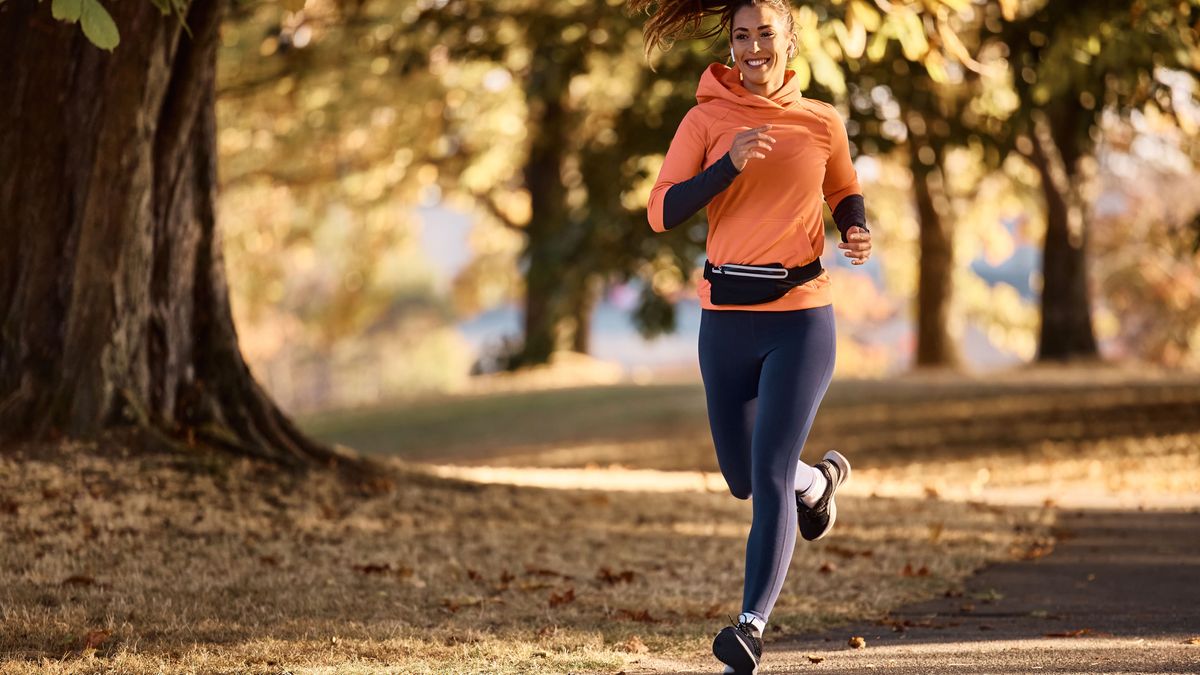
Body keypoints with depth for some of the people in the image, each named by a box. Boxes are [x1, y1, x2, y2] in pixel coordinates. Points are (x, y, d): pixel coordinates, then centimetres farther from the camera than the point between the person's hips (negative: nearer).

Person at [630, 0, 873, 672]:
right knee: (743, 478, 15)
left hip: (801, 319, -2)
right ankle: (819, 479, 49)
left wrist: (859, 232, -1)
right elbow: (662, 212, -7)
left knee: (769, 474, -15)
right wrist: (728, 164, -19)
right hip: (727, 320, 2)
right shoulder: (706, 121, 1)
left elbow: (845, 193, 21)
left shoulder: (822, 123, 3)